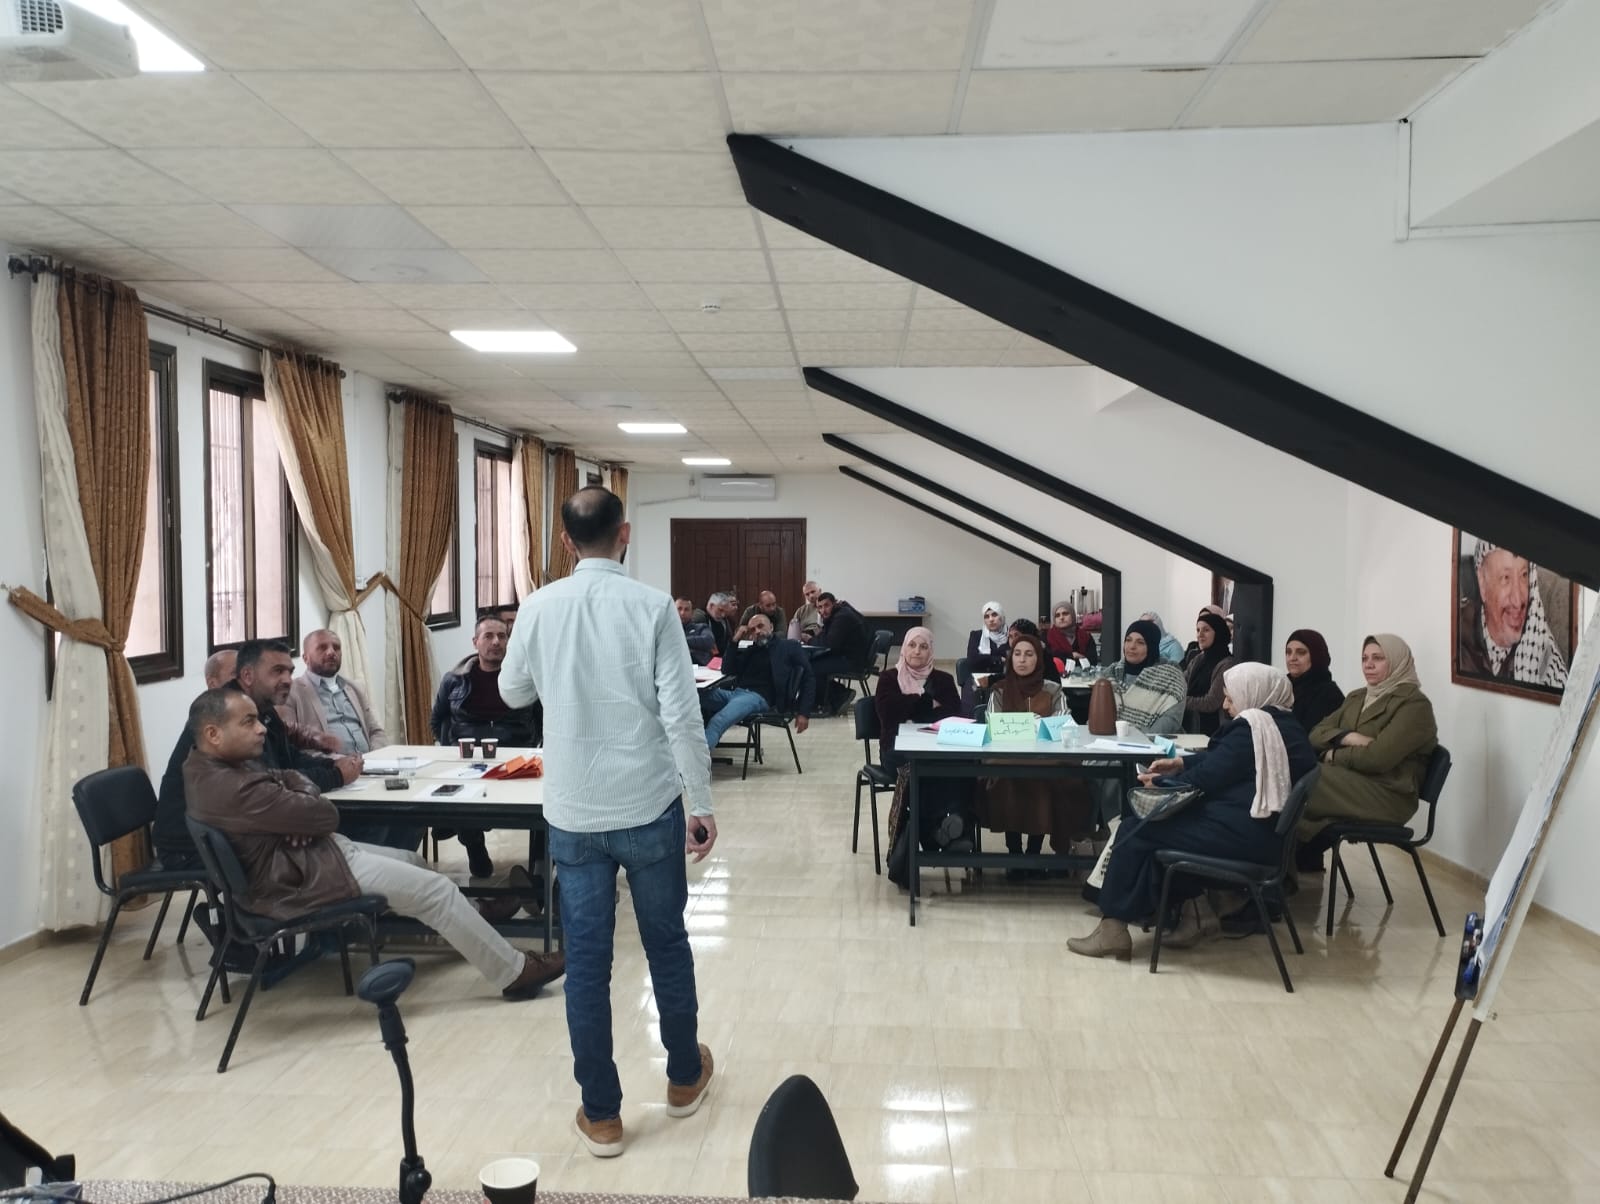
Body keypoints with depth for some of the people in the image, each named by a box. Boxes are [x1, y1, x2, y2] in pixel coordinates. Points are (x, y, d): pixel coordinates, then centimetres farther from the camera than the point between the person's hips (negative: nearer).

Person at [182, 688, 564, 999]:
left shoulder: (211, 765, 3)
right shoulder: (231, 789, -31)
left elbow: (290, 778, 9)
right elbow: (326, 815, -25)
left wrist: (301, 811, -14)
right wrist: (307, 807, -2)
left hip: (300, 856, 11)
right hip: (300, 878, -11)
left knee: (412, 861, 23)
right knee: (435, 888, -6)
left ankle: (469, 922, 45)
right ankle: (515, 973, 3)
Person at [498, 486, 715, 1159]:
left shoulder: (539, 608, -3)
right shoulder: (651, 606, -11)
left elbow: (513, 693, 13)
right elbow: (682, 716, -14)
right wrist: (702, 805, -6)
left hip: (573, 813, 2)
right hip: (649, 807, -1)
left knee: (586, 962, 10)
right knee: (666, 944, 17)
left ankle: (602, 1115, 19)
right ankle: (684, 1077, 34)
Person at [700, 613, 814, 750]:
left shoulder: (789, 647, 13)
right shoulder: (749, 650, 26)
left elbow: (808, 679, 8)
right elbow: (727, 671, 17)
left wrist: (803, 712, -4)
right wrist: (735, 641, 10)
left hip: (760, 697, -6)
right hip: (735, 693, 6)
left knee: (718, 721, -34)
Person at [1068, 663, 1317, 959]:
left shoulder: (1250, 727, -17)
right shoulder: (1283, 725, 13)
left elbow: (1205, 779, -13)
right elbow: (1221, 760, 22)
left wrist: (1160, 782, 3)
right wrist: (1181, 762, 16)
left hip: (1241, 835, -10)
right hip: (1265, 830, 10)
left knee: (1135, 833, -4)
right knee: (1159, 825, 18)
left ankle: (1113, 929, -1)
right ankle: (1195, 911, 13)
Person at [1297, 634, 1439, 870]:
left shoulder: (1414, 704, -6)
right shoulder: (1356, 698, 18)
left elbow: (1377, 757, -18)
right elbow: (1316, 734, 6)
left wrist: (1335, 755, -5)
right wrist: (1347, 737, -12)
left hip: (1386, 796, -7)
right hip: (1348, 781, 7)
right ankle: (1303, 863, -12)